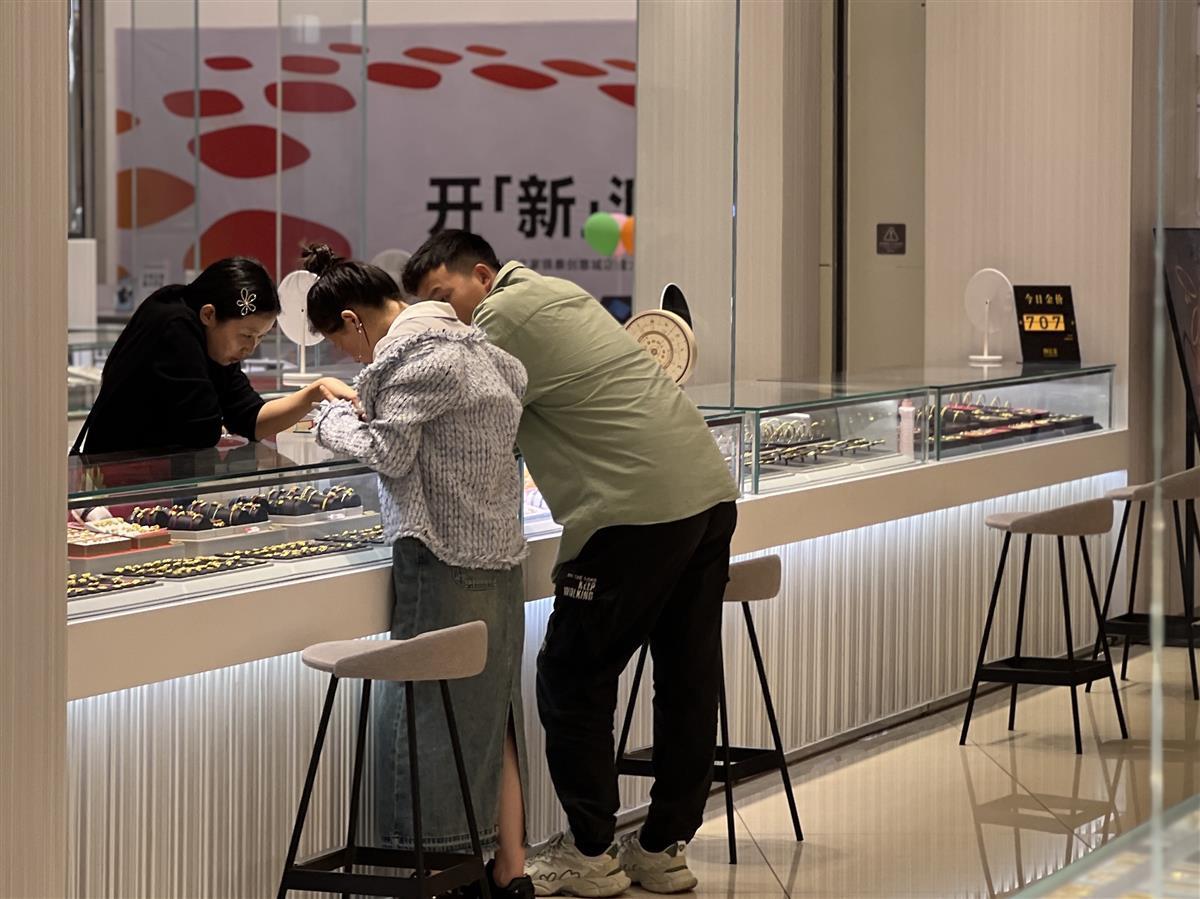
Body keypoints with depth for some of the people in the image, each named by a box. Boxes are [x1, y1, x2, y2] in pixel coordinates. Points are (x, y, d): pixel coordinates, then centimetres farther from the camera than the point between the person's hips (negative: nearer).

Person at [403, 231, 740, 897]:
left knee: (572, 679, 2)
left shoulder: (503, 315, -5)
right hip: (710, 493, 9)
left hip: (640, 511, -9)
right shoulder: (556, 293, 23)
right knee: (688, 679, 11)